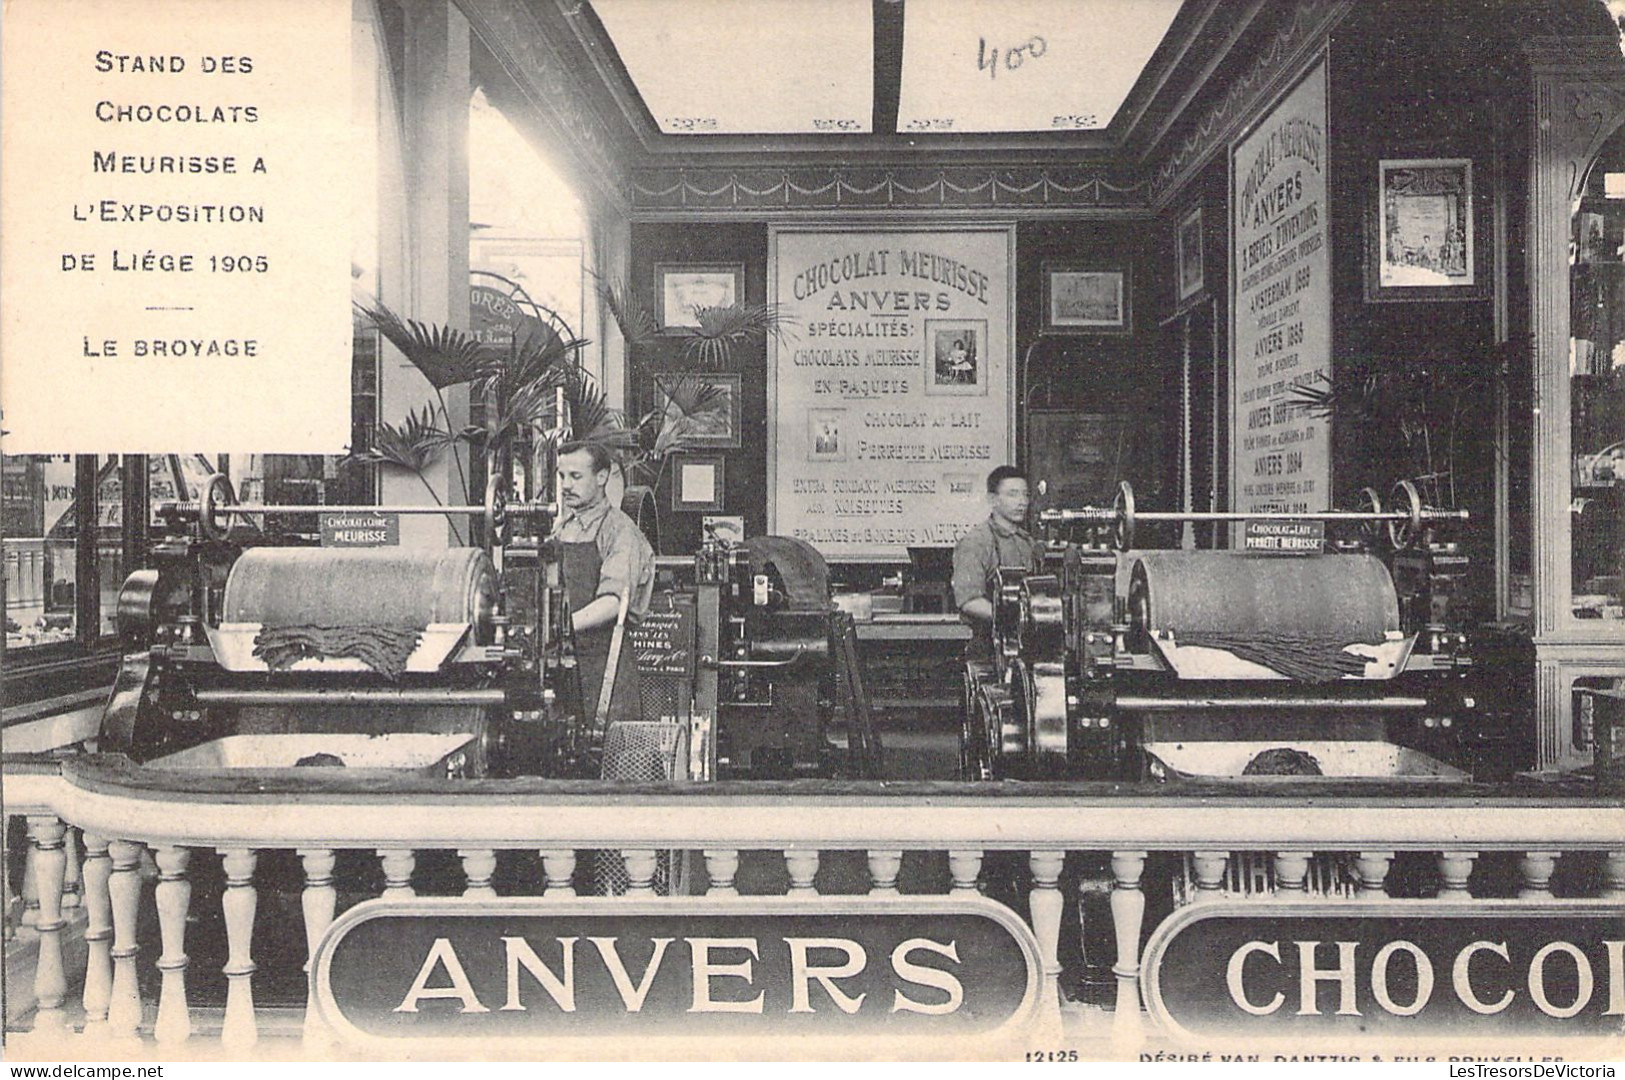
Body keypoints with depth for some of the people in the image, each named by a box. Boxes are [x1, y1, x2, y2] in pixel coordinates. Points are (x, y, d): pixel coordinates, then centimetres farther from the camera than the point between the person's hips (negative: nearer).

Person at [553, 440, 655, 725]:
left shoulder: (620, 531, -8)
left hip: (604, 658, -6)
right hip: (563, 659, 6)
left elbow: (614, 602, -21)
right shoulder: (561, 528, 13)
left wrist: (562, 626, -32)